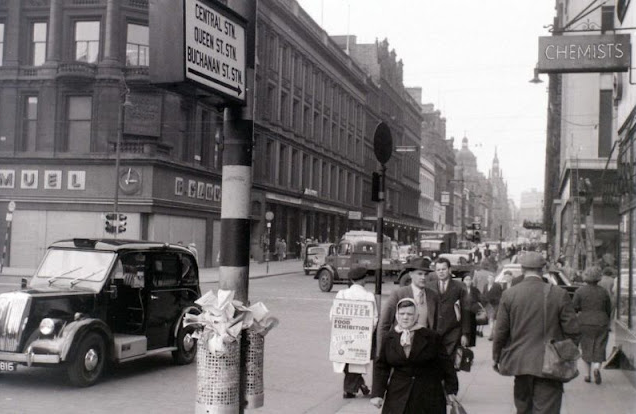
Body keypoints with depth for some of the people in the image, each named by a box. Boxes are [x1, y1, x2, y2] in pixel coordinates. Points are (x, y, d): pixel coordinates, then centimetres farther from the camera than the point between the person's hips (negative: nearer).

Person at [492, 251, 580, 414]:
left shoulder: (509, 294, -4)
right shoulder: (559, 294, -7)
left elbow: (500, 331, 0)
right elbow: (573, 331, -5)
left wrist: (496, 357, 13)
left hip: (520, 362, 2)